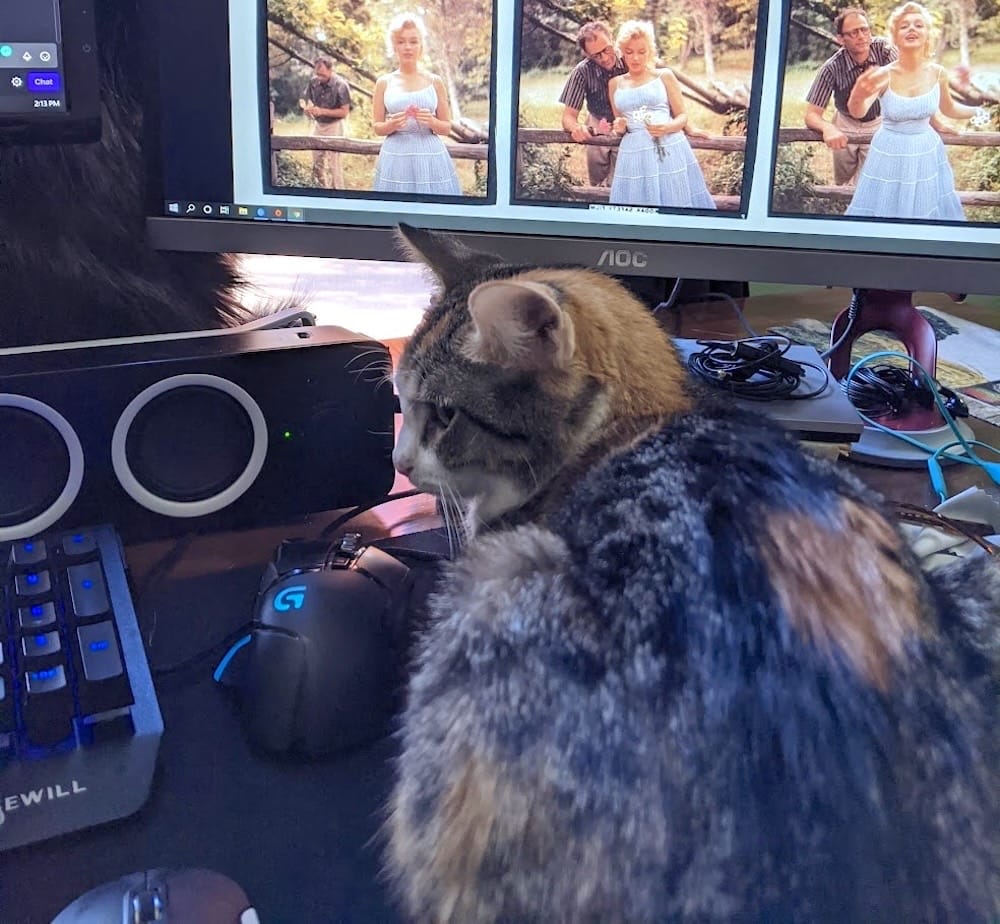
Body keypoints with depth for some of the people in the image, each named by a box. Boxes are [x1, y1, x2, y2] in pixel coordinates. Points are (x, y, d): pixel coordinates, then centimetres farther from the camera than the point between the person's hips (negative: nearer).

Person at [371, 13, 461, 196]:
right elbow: (377, 127, 8)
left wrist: (432, 122, -12)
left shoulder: (435, 81, 5)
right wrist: (392, 124, -12)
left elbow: (446, 127, 8)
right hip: (396, 159, 0)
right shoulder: (384, 82, 5)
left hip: (430, 158, 0)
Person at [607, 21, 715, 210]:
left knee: (675, 202, -5)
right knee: (637, 206, -2)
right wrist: (620, 127, -3)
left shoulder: (664, 76, 4)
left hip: (670, 150, -2)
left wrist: (667, 128, -15)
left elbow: (682, 116, 4)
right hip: (634, 154, 2)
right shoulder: (615, 83, 12)